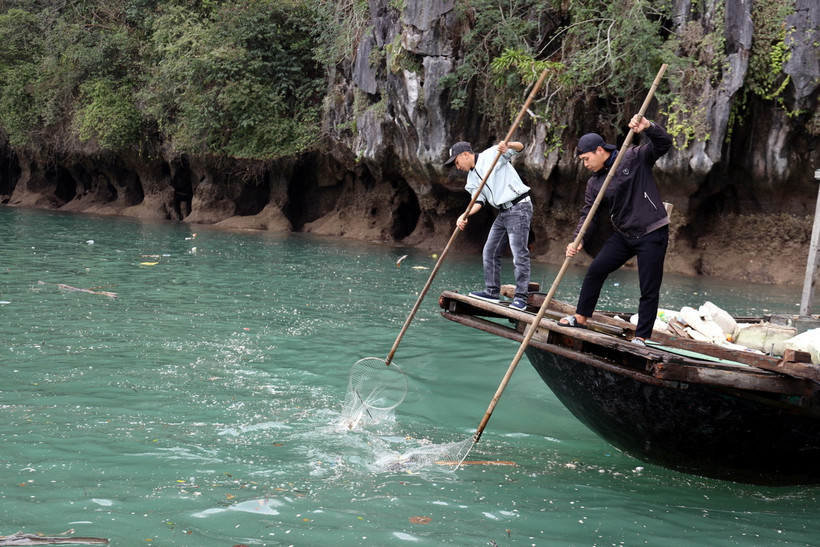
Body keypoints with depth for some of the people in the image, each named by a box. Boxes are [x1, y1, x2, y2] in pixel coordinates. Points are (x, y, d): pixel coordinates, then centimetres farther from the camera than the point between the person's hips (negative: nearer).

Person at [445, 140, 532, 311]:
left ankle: (521, 297, -8)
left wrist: (507, 145, -34)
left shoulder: (491, 155, -6)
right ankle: (492, 292, 20)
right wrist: (465, 216, -8)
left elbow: (520, 147, -12)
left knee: (519, 255, -10)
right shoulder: (472, 177, 16)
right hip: (503, 212, 9)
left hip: (519, 208, -9)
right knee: (490, 252, 12)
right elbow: (479, 201, 9)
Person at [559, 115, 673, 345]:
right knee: (595, 270, 5)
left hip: (652, 234, -6)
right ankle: (580, 318, 20)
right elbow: (587, 214, 3)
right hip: (623, 235, 6)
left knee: (649, 289, -3)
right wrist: (578, 241, -13)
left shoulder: (635, 158, -8)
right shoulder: (594, 183, 5)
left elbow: (664, 143, -15)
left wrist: (647, 126, -34)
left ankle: (641, 337, 3)